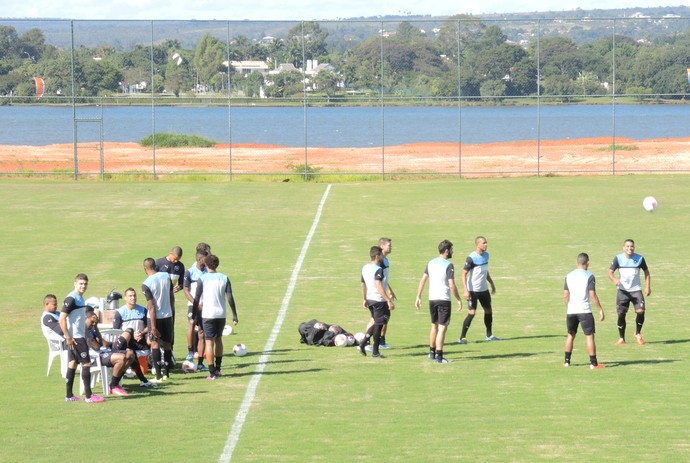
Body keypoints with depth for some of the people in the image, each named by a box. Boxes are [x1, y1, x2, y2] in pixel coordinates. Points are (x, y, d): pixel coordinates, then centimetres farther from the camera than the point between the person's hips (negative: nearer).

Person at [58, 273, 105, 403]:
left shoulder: (80, 298, 13)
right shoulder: (71, 299, -16)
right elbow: (62, 319, -21)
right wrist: (68, 338, -21)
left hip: (79, 336, 9)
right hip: (74, 338, -9)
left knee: (72, 364, 10)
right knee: (86, 363, -8)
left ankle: (69, 396, 14)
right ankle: (89, 396, -6)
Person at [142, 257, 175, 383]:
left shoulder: (146, 284, -17)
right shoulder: (166, 276, -1)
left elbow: (151, 306, -18)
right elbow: (172, 297, 8)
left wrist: (153, 327, -15)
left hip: (155, 316, -5)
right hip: (168, 315, 5)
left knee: (155, 344, 2)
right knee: (167, 344, 13)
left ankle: (158, 375, -3)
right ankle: (167, 373, 21)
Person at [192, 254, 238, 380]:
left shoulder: (202, 279, -3)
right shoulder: (224, 278, 4)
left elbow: (197, 298, -6)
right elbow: (230, 298, 0)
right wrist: (234, 316, 3)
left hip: (208, 314, -3)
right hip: (222, 314, 3)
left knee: (209, 342, -1)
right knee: (218, 339, 21)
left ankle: (212, 373, -7)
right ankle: (218, 369, 24)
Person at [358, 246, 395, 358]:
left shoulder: (365, 268, 9)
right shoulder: (378, 269, -17)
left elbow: (363, 285, 16)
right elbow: (379, 287, -24)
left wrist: (364, 299, 25)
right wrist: (389, 300, -23)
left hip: (370, 299, 8)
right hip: (379, 300, -8)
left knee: (376, 322, 20)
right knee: (378, 324, 1)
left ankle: (363, 342, 9)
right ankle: (375, 351, 7)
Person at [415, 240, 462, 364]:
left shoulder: (431, 263, 8)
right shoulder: (448, 265, -12)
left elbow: (423, 280, 9)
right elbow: (452, 286, -16)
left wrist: (418, 297, 14)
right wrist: (458, 299, -5)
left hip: (432, 299, 7)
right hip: (444, 300, -7)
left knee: (434, 326, 20)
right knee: (442, 328, -4)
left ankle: (432, 353, 29)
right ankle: (439, 356, -7)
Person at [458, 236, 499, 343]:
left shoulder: (486, 255, 7)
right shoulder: (471, 258, -17)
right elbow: (464, 273, -17)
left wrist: (492, 283, 24)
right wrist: (465, 290, -23)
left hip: (484, 289, 8)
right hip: (473, 290, -8)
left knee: (488, 310, 13)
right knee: (471, 313, -12)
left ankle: (489, 335, 26)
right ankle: (462, 337, -5)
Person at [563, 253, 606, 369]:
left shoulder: (569, 276, 7)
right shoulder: (589, 276, -7)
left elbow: (565, 295, 10)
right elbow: (593, 295, -11)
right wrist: (600, 310, -5)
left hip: (571, 311, 5)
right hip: (584, 310, -5)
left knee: (570, 335, 18)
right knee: (589, 336, -1)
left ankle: (567, 361, 20)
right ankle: (593, 363, -4)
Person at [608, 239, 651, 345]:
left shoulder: (640, 259, -2)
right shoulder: (618, 258, -5)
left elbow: (646, 272, 10)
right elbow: (610, 272, -6)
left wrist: (648, 287, 3)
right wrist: (614, 279, -28)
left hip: (636, 290, 0)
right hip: (622, 290, 0)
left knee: (640, 311, -14)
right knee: (621, 314, 0)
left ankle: (638, 334, 9)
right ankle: (621, 338, 15)